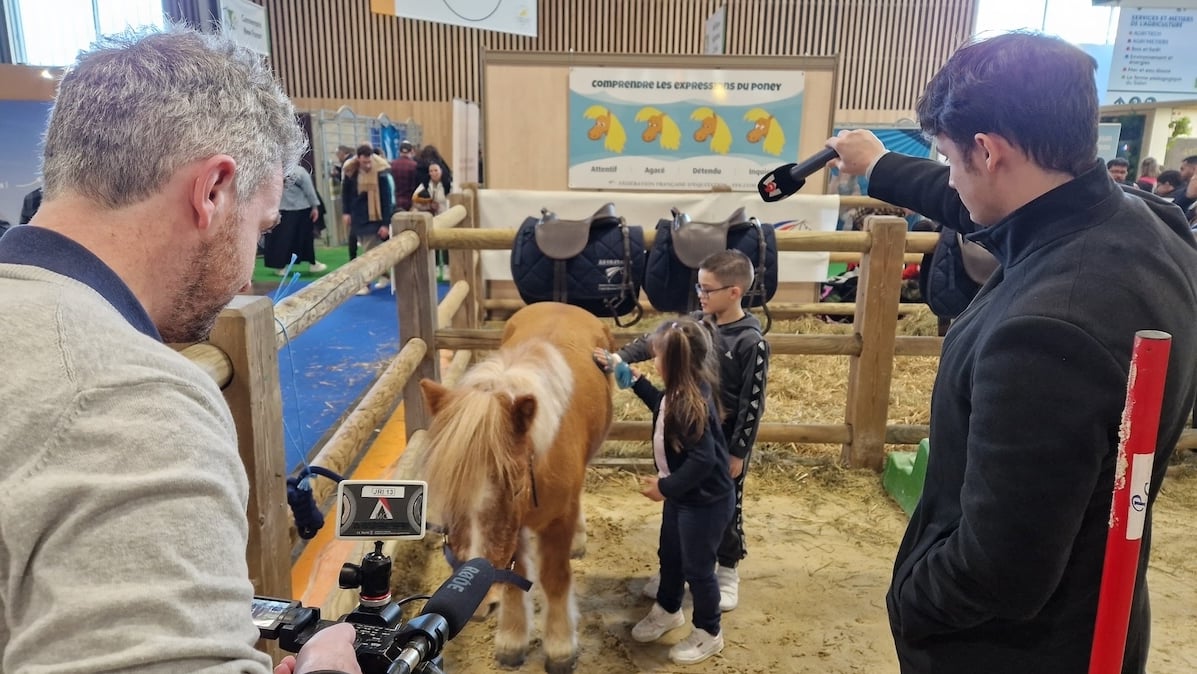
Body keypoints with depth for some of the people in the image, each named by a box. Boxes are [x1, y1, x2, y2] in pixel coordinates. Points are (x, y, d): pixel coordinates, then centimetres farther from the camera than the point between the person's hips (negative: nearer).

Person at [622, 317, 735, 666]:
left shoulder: (692, 403, -32)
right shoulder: (680, 394, -2)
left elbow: (703, 459, -33)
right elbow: (664, 409, 22)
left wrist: (665, 486, -24)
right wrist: (636, 381, 17)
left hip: (706, 502, -10)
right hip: (682, 494, 10)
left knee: (696, 567, 8)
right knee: (669, 555, 25)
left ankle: (708, 633, 30)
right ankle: (667, 610, 49)